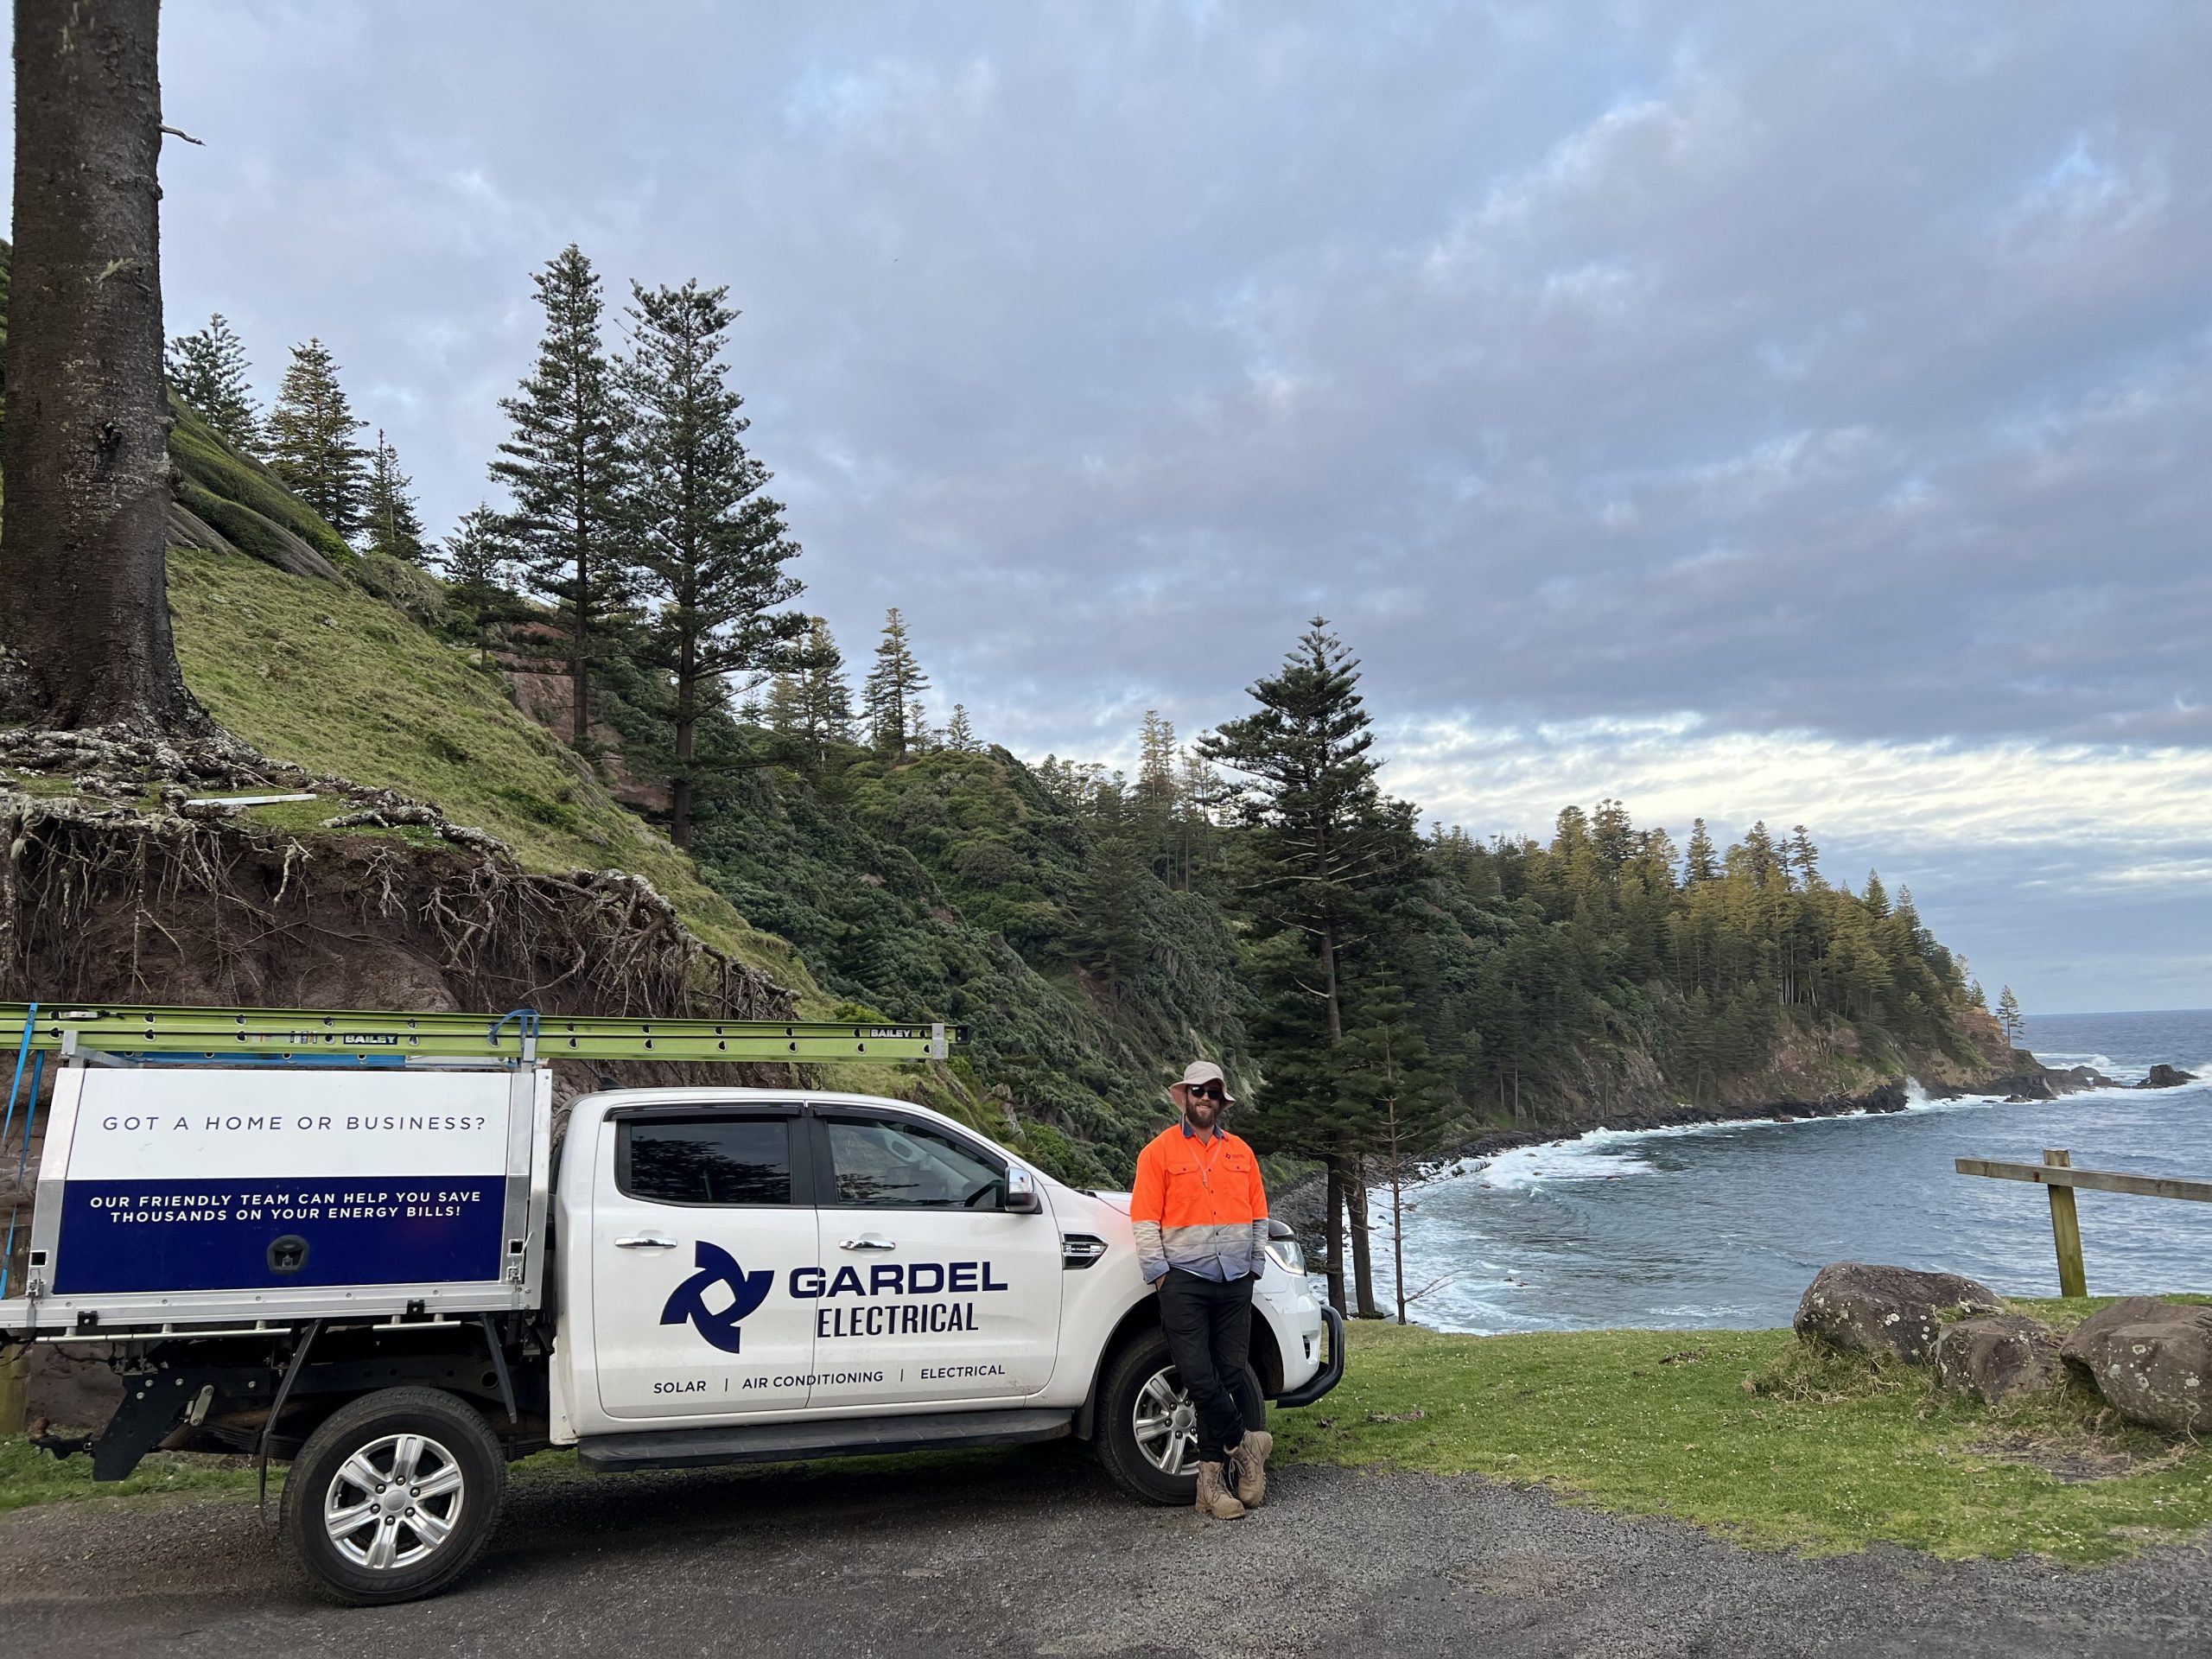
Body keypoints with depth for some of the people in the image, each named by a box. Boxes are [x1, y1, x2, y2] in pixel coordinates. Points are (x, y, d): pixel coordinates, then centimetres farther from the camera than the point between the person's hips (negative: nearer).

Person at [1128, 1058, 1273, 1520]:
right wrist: (1159, 1273, -8)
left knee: (1233, 1374, 3)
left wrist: (1255, 1266, 8)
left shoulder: (1240, 1152, 14)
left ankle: (1213, 1472, 12)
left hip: (1234, 1283, 4)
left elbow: (1259, 1215, 16)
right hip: (1184, 1281, -4)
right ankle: (1244, 1441, 8)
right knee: (1198, 1376, -11)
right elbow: (1146, 1220, -2)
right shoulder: (1159, 1151, 2)